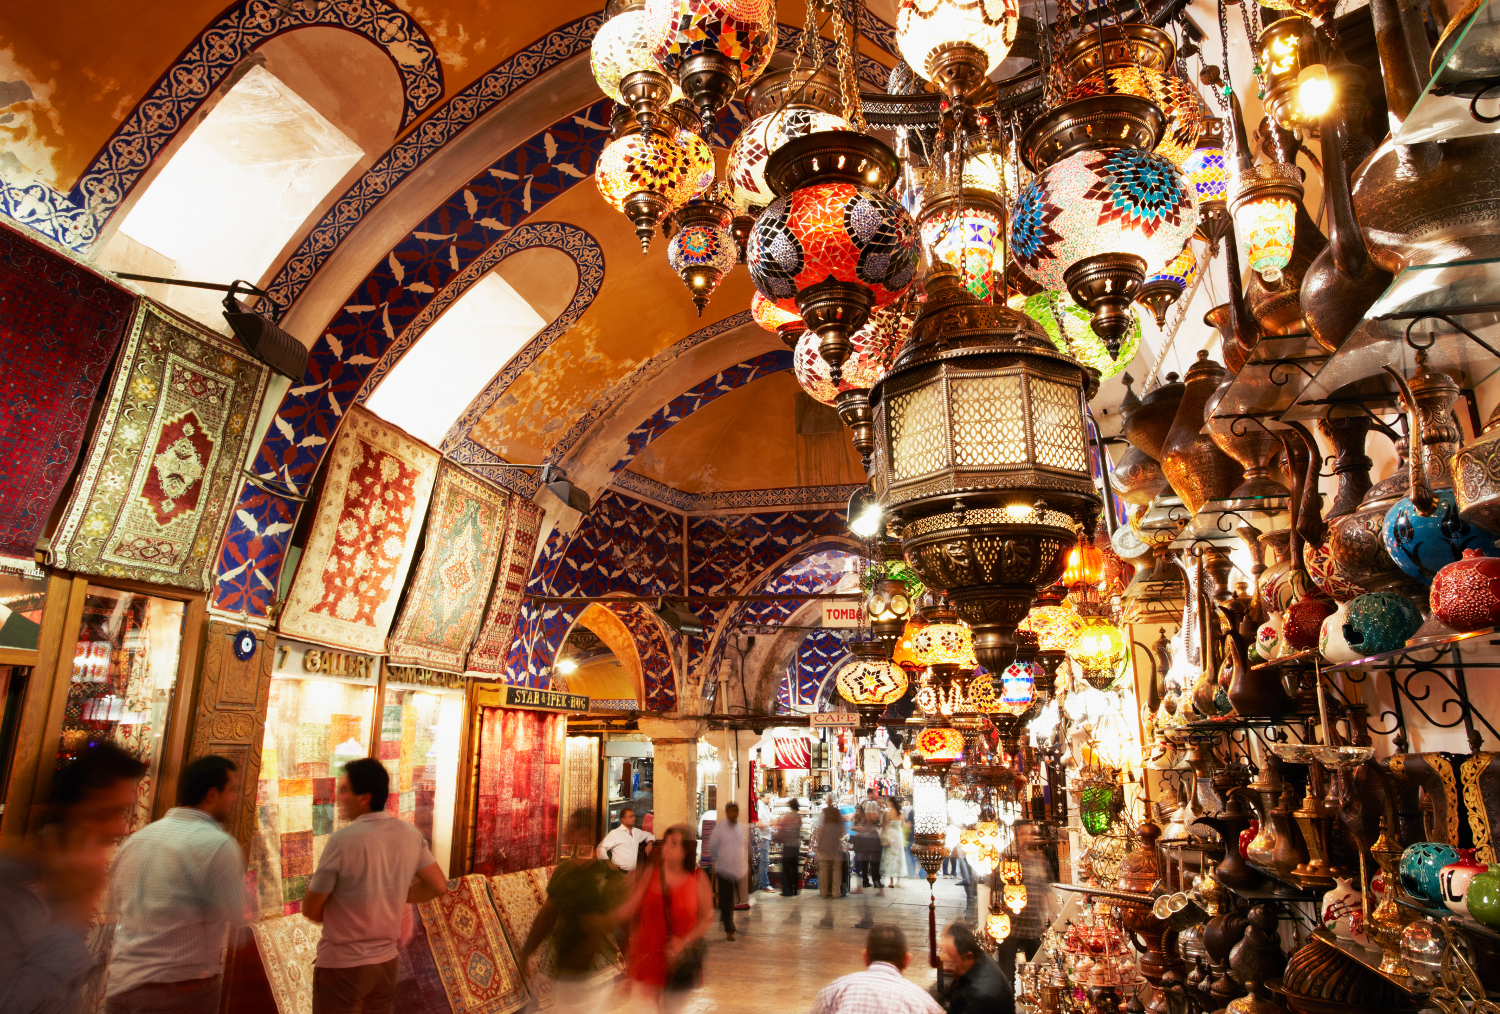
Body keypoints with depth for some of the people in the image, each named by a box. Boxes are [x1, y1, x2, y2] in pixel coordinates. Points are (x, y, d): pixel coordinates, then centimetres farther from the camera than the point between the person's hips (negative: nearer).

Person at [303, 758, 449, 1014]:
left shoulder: (343, 839, -20)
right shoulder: (410, 834, -3)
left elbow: (311, 910, -12)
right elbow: (438, 885, 4)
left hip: (341, 964, -5)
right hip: (387, 961, 5)